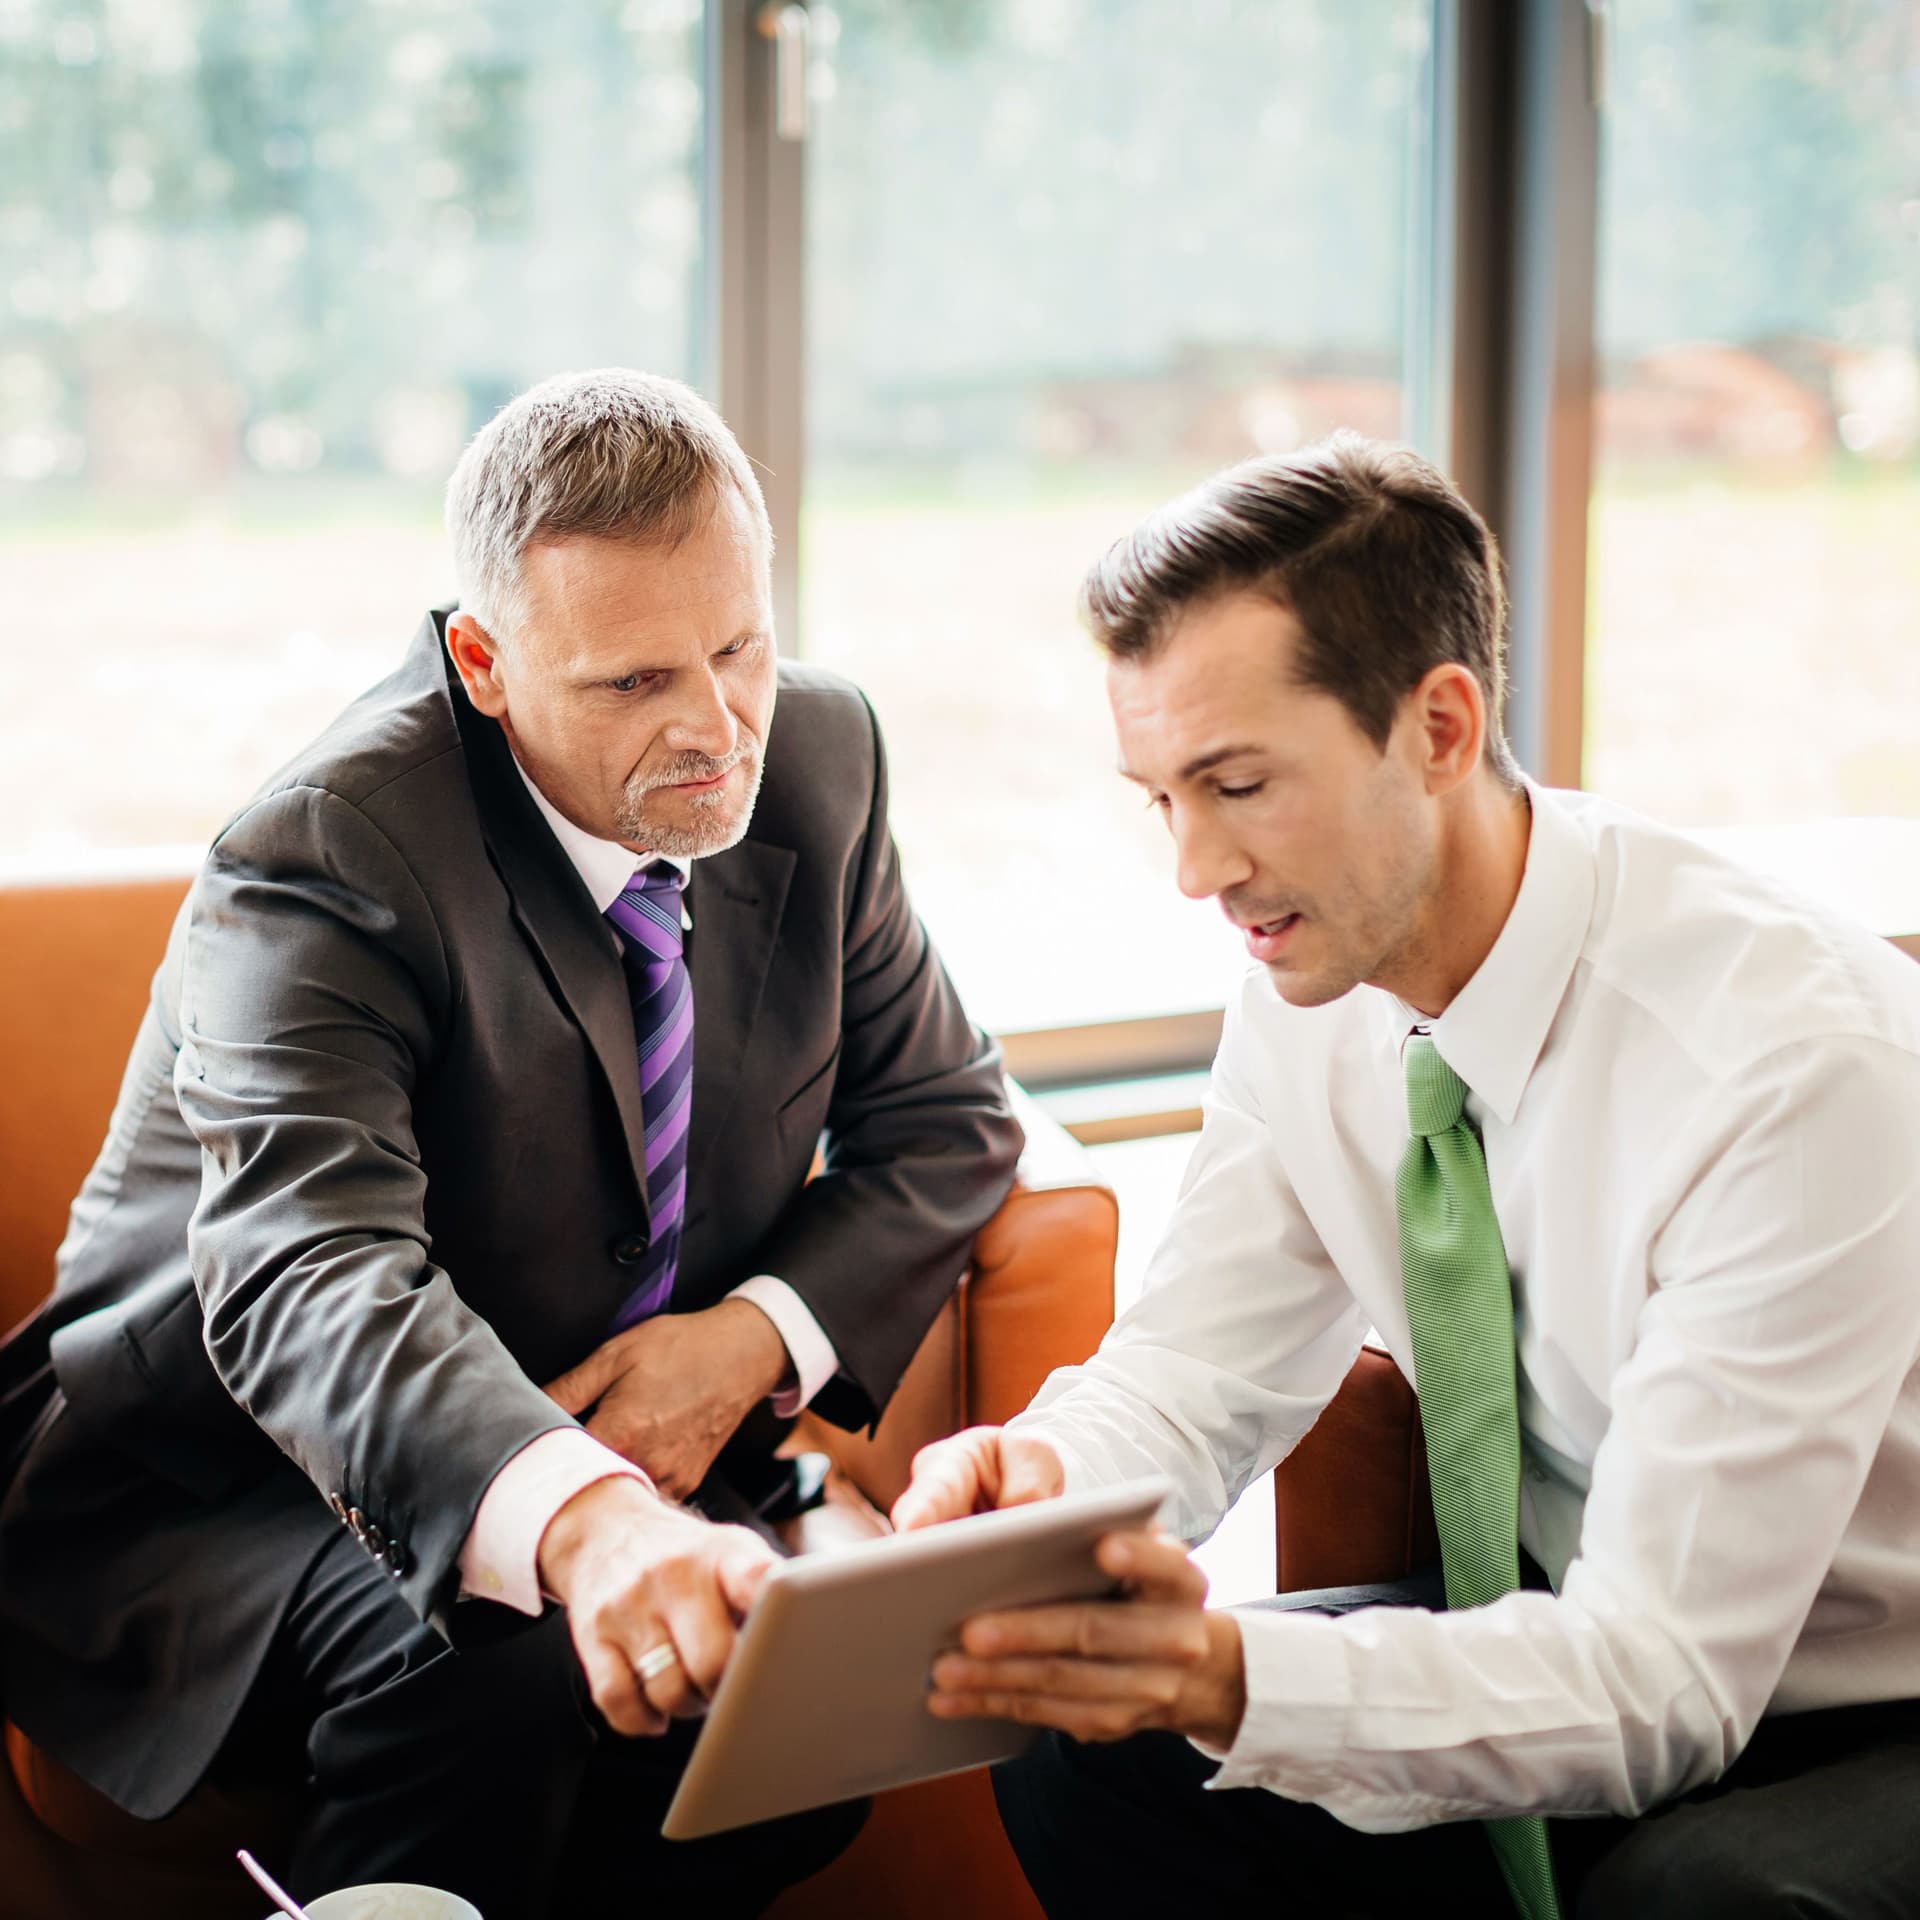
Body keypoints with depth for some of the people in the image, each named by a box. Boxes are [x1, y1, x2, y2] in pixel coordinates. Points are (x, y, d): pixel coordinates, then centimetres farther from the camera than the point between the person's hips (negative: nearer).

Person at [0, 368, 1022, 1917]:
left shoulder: (814, 753, -4)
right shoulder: (326, 859, -24)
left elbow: (944, 1117, 6)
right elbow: (307, 1278, -40)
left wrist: (761, 1335, -15)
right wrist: (581, 1517, -60)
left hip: (633, 1466, 5)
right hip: (230, 1501, -5)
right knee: (492, 1665, -35)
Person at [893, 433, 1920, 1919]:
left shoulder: (1800, 1059, -28)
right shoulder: (1315, 992, -7)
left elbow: (1663, 1679, -29)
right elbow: (1196, 1378, 0)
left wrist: (1235, 1675, -43)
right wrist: (1040, 1474, -23)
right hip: (1572, 1650, 6)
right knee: (1087, 1754, -12)